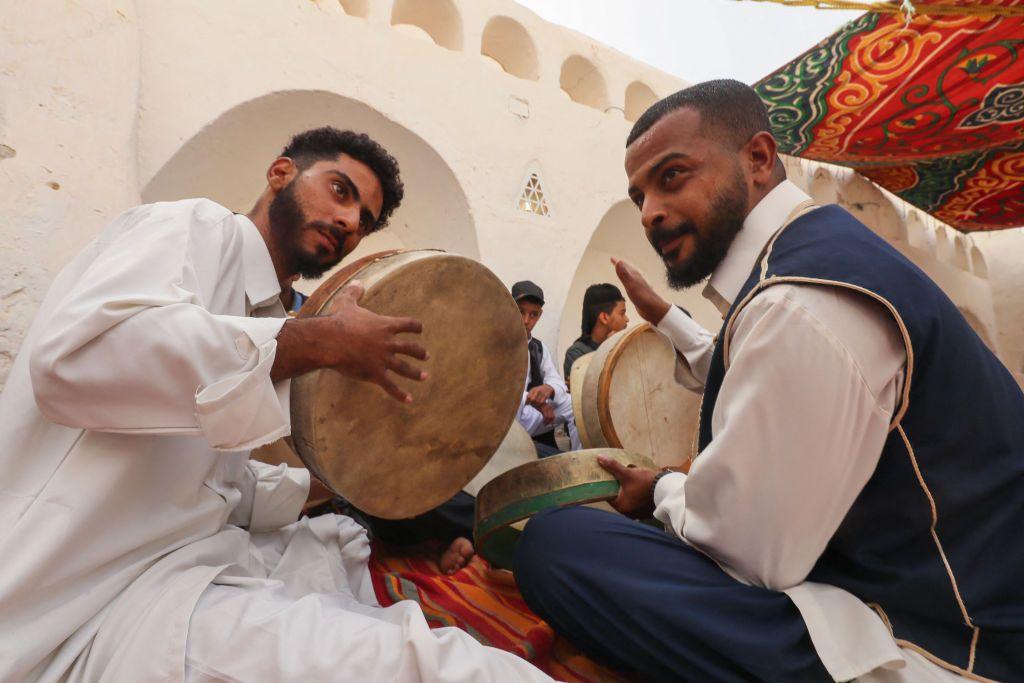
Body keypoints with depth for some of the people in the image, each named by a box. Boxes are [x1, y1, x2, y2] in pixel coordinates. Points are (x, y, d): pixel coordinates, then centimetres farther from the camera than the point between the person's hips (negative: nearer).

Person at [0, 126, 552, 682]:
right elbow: (73, 353, -27)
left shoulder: (260, 310, 15)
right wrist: (323, 342, -24)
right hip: (94, 601, -9)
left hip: (195, 548, 9)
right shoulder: (202, 226, -6)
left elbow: (223, 484, 14)